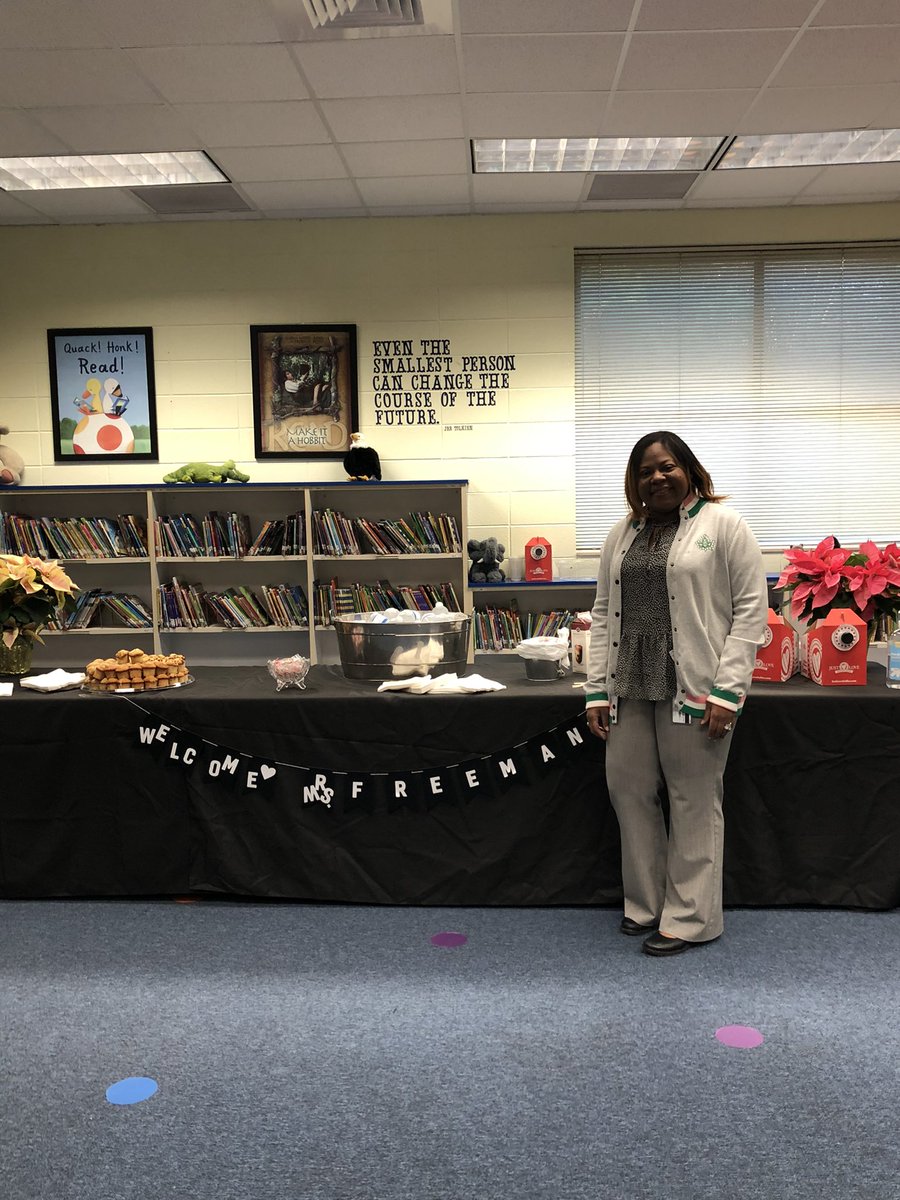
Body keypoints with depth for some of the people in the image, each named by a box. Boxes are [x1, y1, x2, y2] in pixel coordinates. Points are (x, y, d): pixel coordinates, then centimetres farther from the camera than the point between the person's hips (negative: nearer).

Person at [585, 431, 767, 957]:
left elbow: (750, 610, -6)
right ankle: (646, 904, 27)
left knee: (694, 800, 3)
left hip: (694, 690, -5)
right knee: (628, 789, 10)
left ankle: (690, 917, 17)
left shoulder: (725, 525, -2)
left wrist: (727, 691, -13)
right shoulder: (623, 533, 14)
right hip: (630, 688, 6)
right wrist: (598, 690, 6)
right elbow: (604, 614, 13)